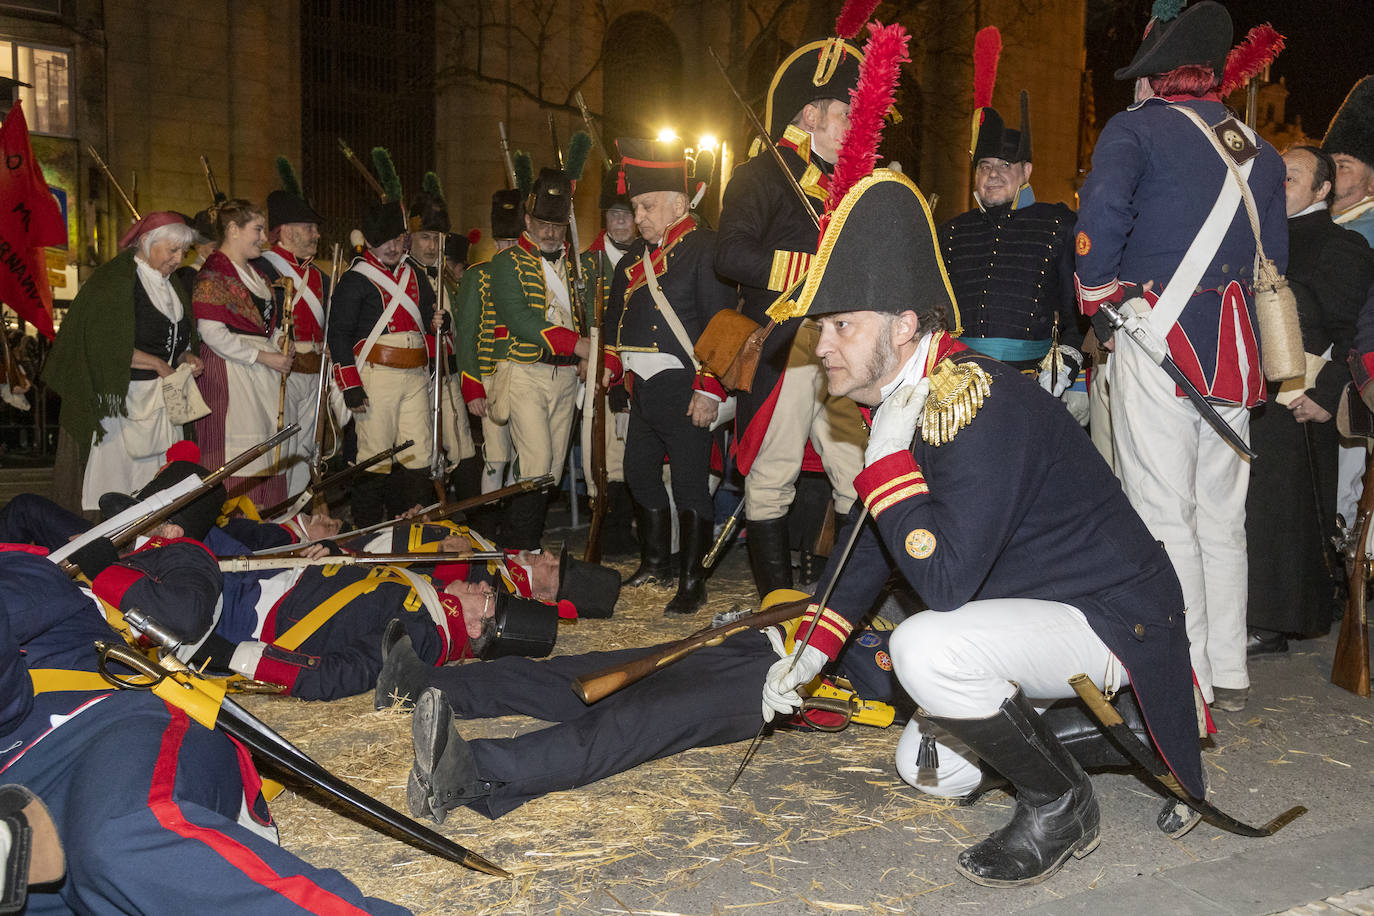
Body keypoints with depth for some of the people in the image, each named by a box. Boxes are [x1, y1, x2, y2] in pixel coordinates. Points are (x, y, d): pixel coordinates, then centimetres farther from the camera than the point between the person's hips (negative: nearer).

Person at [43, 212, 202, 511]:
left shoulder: (171, 285, 16)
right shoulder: (114, 282, -9)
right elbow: (105, 346, -17)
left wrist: (186, 358, 3)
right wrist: (157, 364, -14)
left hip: (161, 397, 7)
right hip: (122, 395, -7)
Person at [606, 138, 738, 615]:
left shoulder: (703, 248, -8)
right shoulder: (638, 253, 16)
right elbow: (618, 313, 25)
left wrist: (710, 389, -17)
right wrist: (613, 364, 19)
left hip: (682, 387, -8)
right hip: (643, 387, 8)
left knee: (689, 485, -3)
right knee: (640, 474, 16)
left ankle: (692, 583, 6)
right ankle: (656, 562, 34)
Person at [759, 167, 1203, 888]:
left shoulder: (975, 402, -30)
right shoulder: (900, 397, 0)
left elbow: (944, 582, -36)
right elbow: (871, 532, 12)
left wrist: (888, 456, -29)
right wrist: (813, 649, 9)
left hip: (1113, 615, -9)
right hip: (1029, 600, 10)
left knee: (925, 648, -34)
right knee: (927, 769, 15)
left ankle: (1060, 805, -9)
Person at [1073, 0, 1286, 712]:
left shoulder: (1135, 129, 0)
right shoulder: (1259, 151, 18)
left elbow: (1102, 214, -17)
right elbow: (1274, 260, 18)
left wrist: (1098, 302, -4)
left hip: (1159, 348, -6)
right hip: (1234, 357, 6)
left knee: (1164, 519, -2)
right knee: (1222, 518, 12)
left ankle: (1186, 680, 1)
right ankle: (1230, 674, 19)